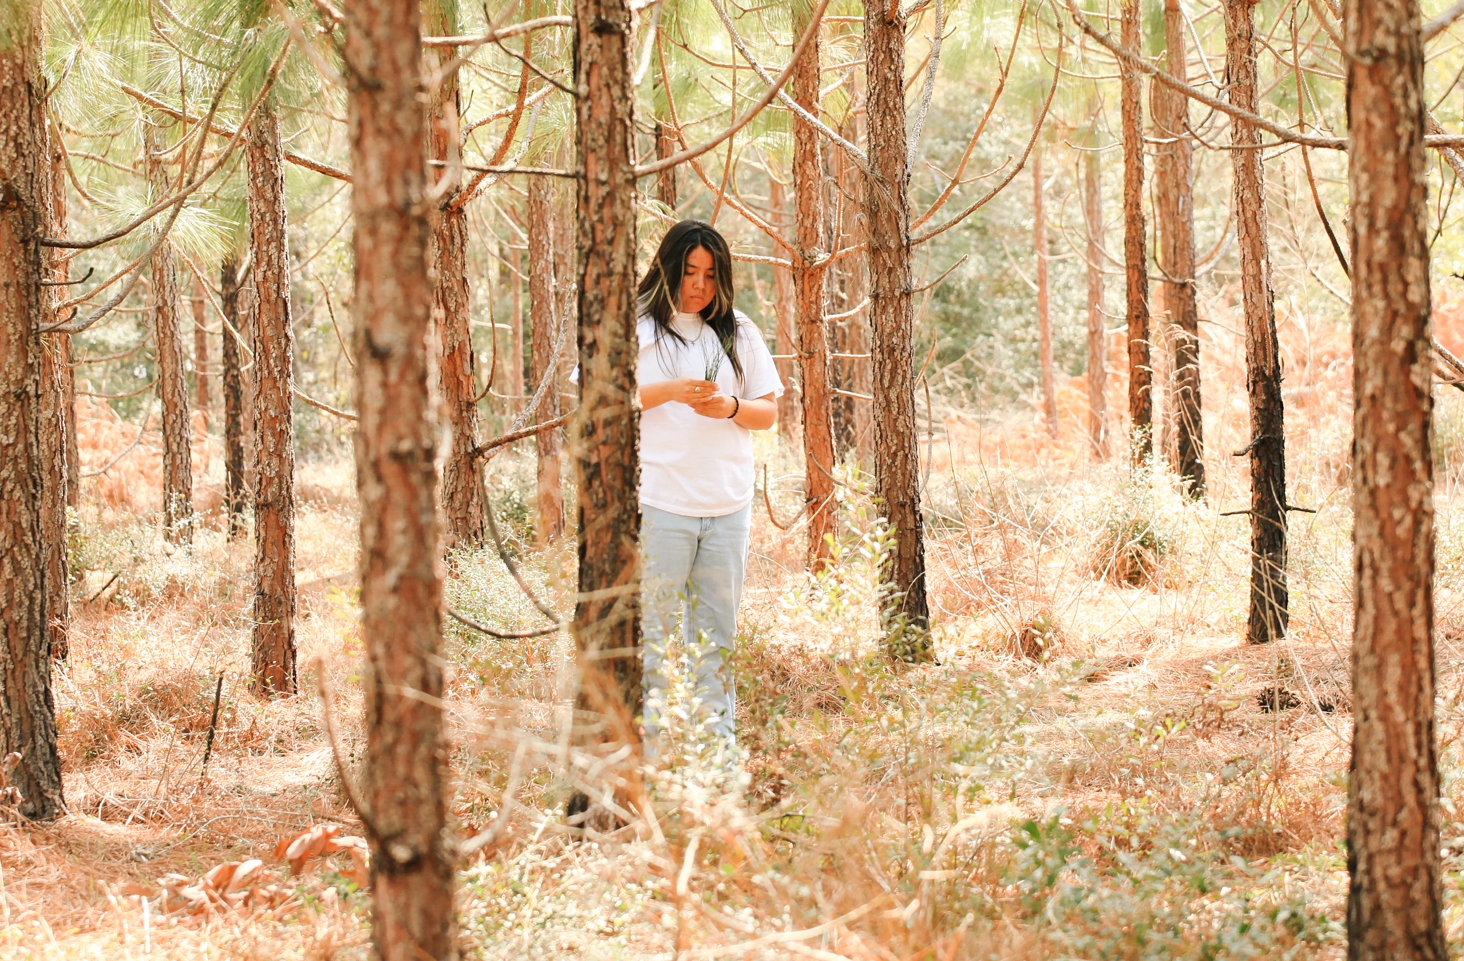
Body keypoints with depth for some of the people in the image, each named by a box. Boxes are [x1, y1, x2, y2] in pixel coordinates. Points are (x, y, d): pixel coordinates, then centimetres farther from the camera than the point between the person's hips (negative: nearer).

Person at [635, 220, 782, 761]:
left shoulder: (739, 333, 14)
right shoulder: (639, 329, 3)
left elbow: (769, 412, 14)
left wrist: (731, 407, -8)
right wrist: (669, 392, -15)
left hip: (728, 507, 3)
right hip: (659, 506, -3)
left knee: (718, 632, 5)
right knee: (656, 630, -3)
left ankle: (720, 749, 9)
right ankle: (654, 744, 1)